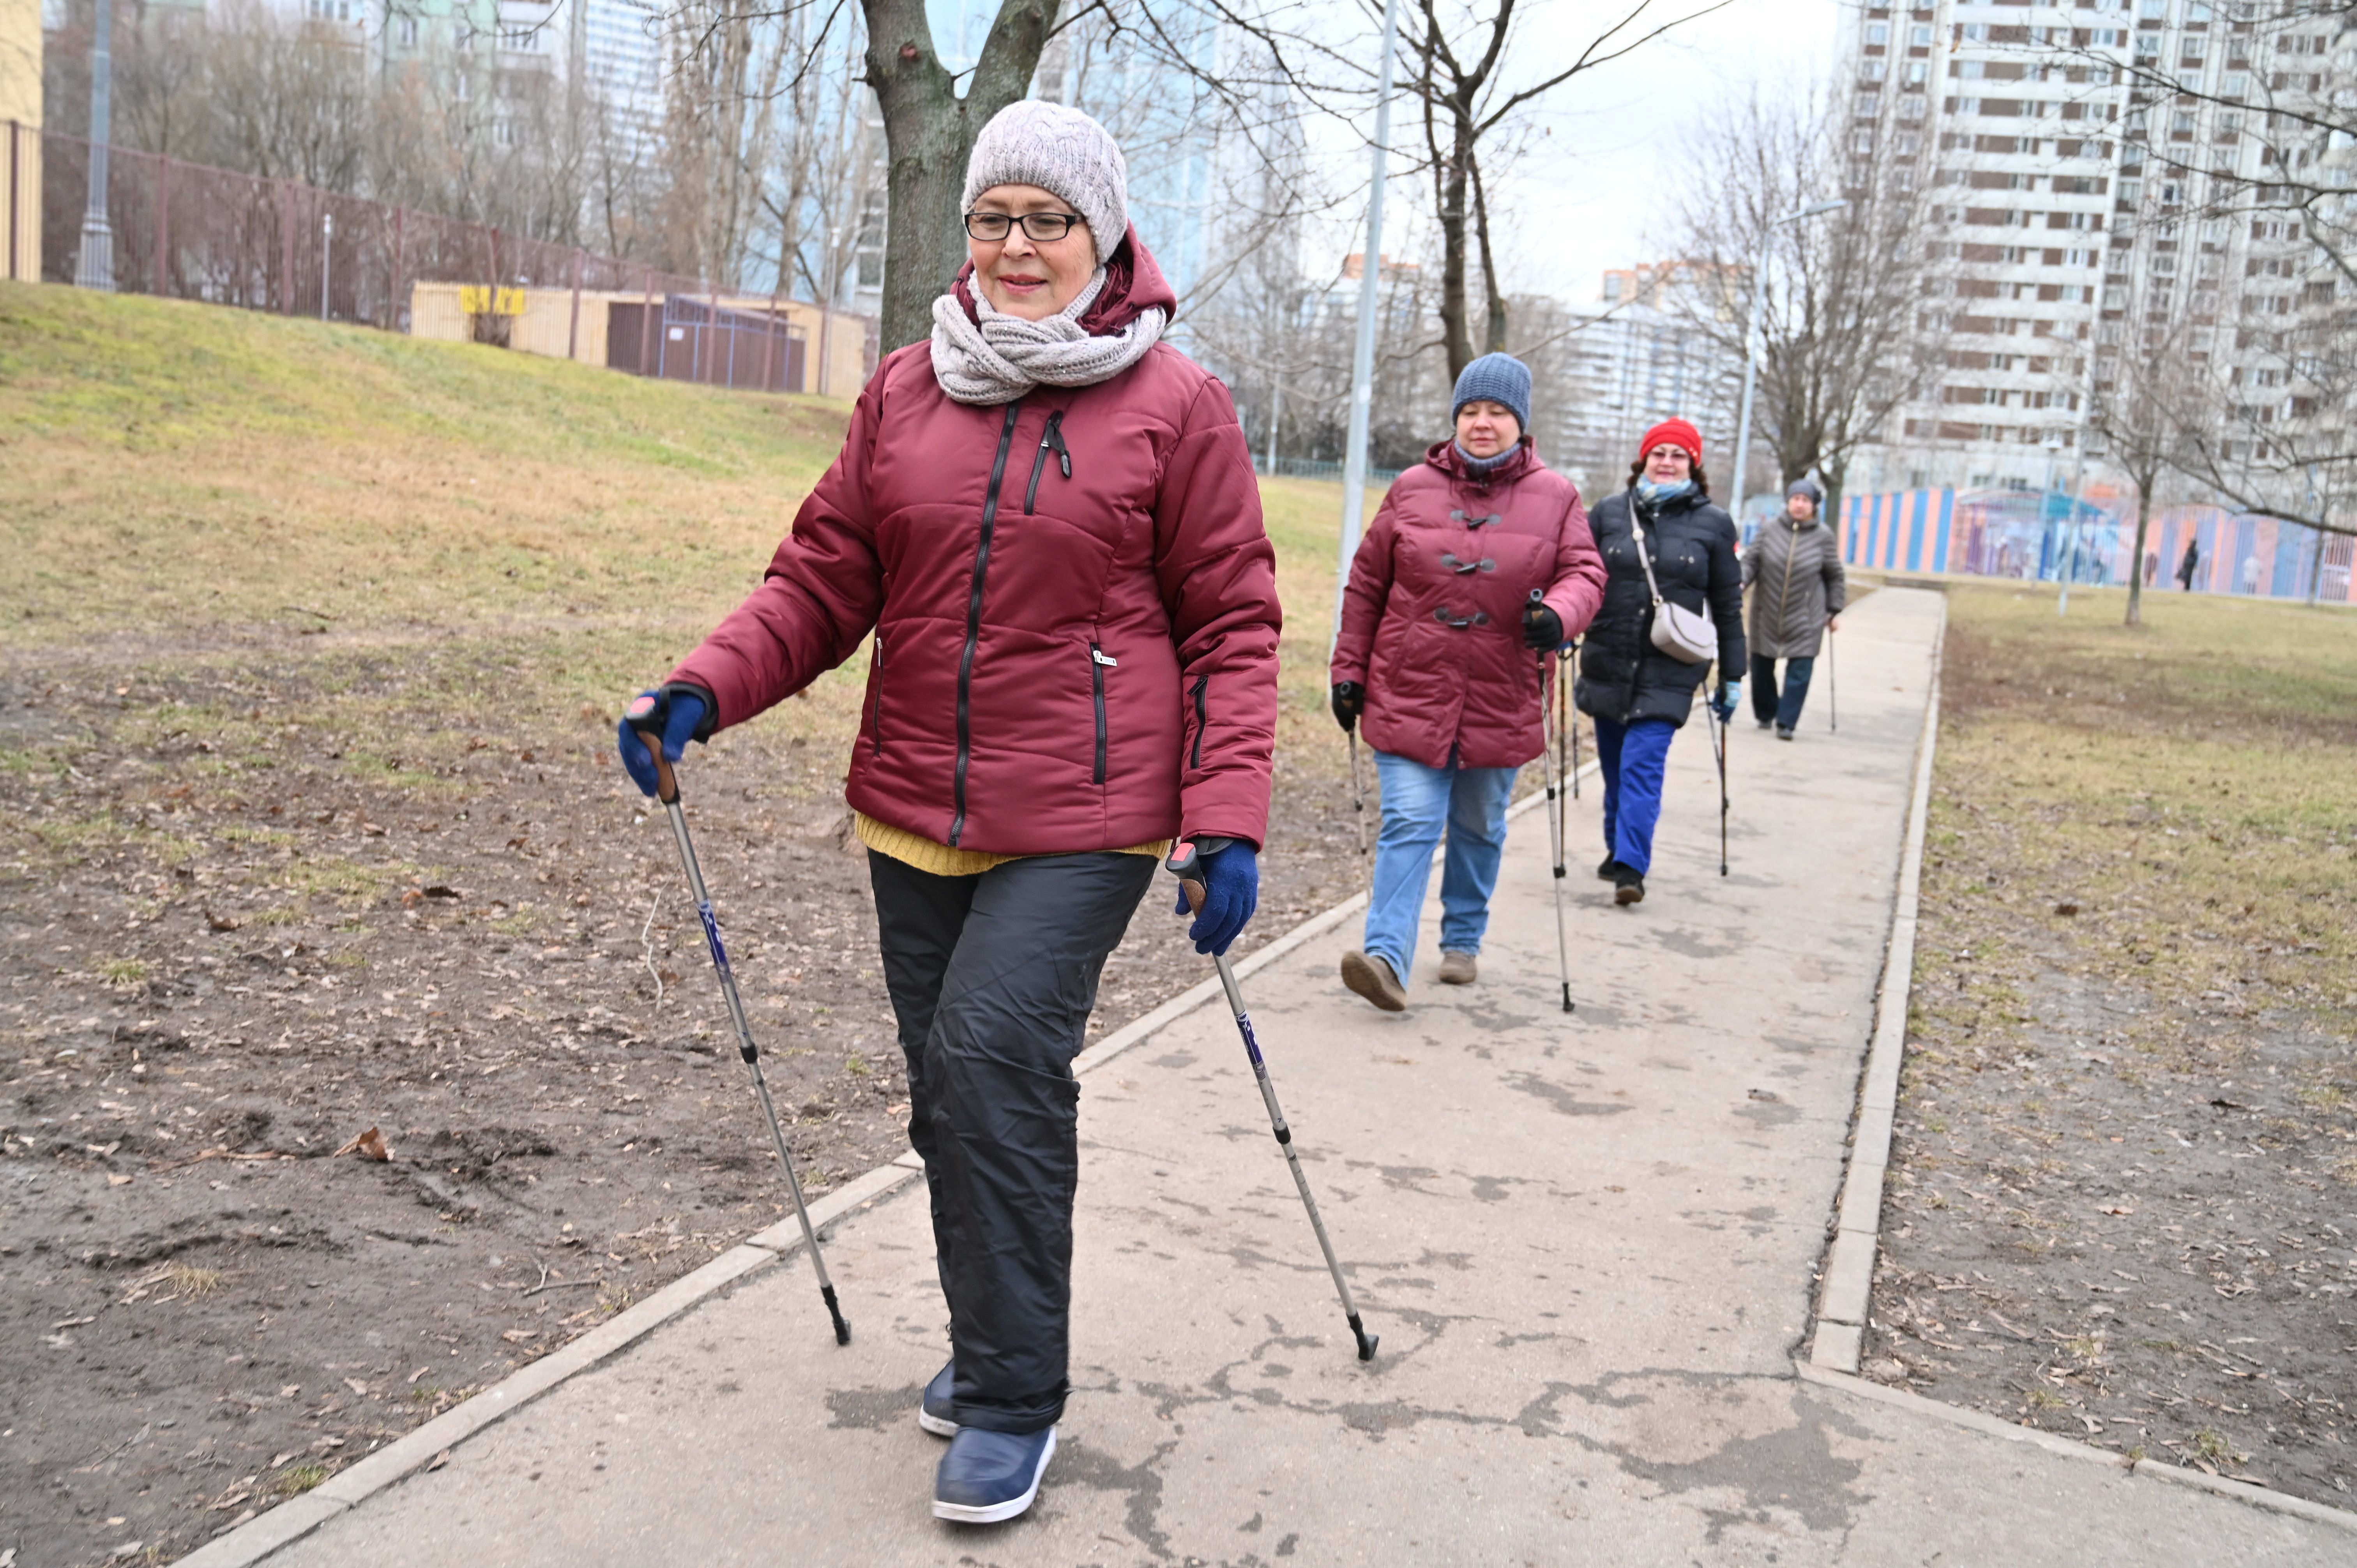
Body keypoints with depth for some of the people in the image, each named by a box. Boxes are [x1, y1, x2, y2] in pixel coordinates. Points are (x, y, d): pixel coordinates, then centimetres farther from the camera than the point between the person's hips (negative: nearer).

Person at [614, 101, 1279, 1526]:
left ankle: (1014, 1397, 4)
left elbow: (1232, 624, -3)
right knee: (953, 1089, 13)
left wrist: (1230, 819, -11)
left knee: (995, 1063, -15)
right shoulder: (906, 391, 9)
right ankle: (994, 1345, 34)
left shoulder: (1177, 406, -2)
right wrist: (706, 690, -8)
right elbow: (828, 577, 9)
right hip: (914, 816, 5)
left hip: (1083, 823, -5)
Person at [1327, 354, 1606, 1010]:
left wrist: (1558, 612, -24)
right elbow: (1366, 585, 7)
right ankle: (1387, 957, -15)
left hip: (1501, 703, 2)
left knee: (1479, 830, 15)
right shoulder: (1413, 488, 3)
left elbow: (1584, 572, 0)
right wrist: (1349, 670, 6)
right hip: (1410, 693, -1)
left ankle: (1462, 942, 32)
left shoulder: (1555, 497, 3)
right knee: (1409, 825, -10)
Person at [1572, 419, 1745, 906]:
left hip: (1670, 669, -2)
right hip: (1607, 661, 2)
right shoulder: (1610, 512, 5)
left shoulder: (1713, 524, 3)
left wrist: (1732, 677, 8)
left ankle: (1631, 867, -10)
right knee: (1615, 766, 10)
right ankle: (1617, 849, 28)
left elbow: (1728, 606, 8)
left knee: (1643, 763, -12)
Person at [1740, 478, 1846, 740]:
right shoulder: (1770, 530, -1)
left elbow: (1835, 577, 6)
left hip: (1805, 619, -1)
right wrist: (1740, 583, -17)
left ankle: (1787, 723, 0)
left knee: (1800, 671, -6)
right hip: (1767, 615, 2)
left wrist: (1835, 611, 5)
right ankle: (1765, 715, 29)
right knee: (1761, 667, 10)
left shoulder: (1823, 536, -2)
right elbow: (1751, 561, 2)